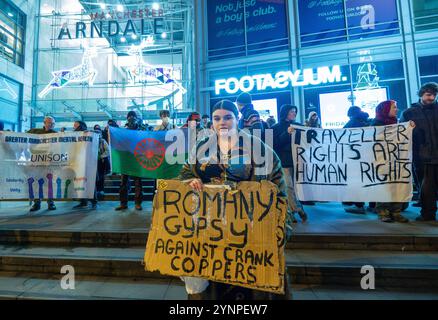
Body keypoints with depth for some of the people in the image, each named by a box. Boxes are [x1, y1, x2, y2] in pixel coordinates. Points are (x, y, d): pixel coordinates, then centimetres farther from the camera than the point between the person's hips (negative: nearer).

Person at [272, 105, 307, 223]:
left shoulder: (298, 125, 18)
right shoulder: (276, 128, 6)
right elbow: (276, 144, -6)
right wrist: (287, 133, -13)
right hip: (285, 162, -4)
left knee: (296, 186, 4)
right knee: (288, 186, -10)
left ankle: (291, 211, 15)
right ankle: (298, 209, 1)